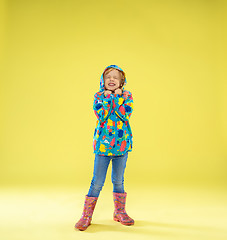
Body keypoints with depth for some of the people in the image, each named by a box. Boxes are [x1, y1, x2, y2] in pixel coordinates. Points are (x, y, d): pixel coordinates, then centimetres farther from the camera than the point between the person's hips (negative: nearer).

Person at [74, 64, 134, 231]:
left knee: (118, 181, 13)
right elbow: (101, 115, -14)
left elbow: (126, 115, -14)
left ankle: (120, 212, 32)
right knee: (97, 182, 3)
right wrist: (108, 97, -12)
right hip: (102, 144, -1)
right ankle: (86, 216, 18)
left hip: (122, 143, 1)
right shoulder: (99, 96, 2)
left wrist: (117, 96, -11)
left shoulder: (127, 96, 3)